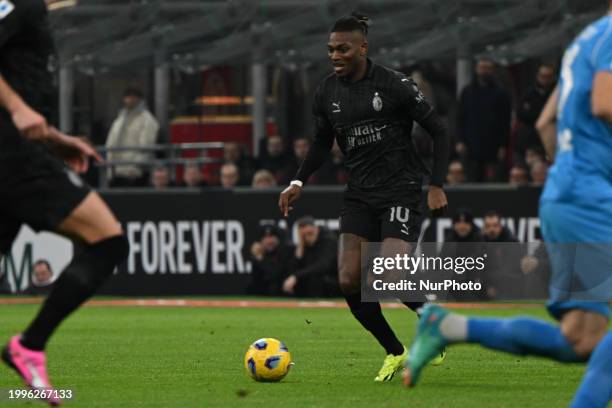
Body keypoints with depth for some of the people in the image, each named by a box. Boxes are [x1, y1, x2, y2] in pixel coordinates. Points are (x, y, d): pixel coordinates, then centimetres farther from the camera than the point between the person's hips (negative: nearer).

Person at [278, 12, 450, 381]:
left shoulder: (394, 85, -12)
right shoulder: (328, 92, 4)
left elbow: (438, 130, -6)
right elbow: (322, 143, 20)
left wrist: (437, 185, -14)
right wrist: (299, 182, 7)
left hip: (400, 190, -6)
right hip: (360, 194, 6)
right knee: (350, 281, -7)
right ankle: (395, 353, 12)